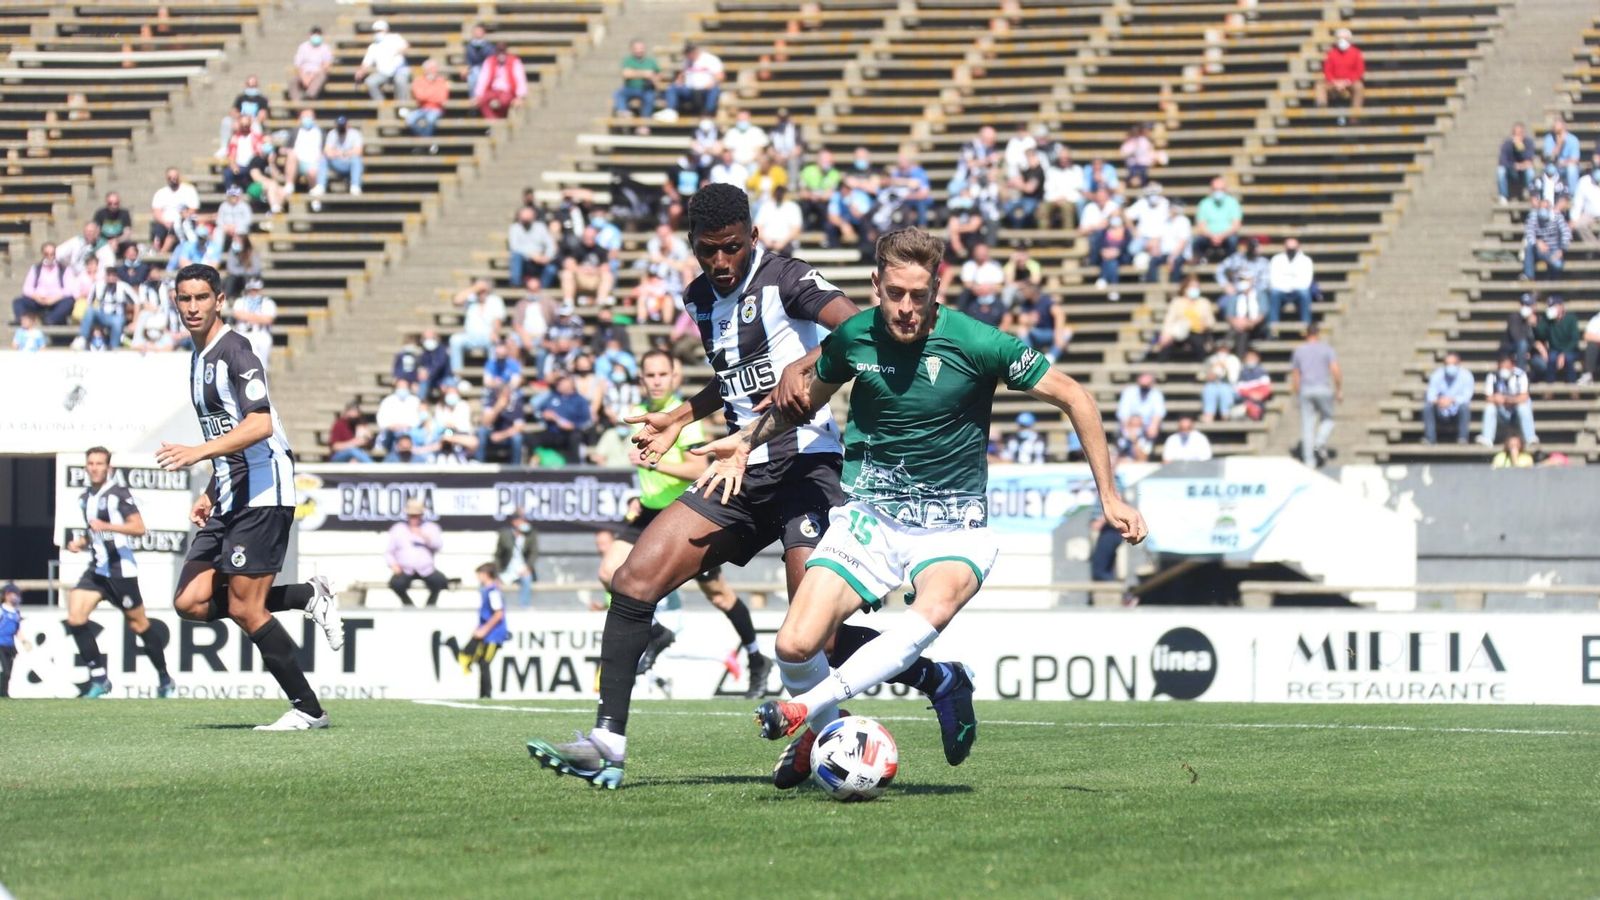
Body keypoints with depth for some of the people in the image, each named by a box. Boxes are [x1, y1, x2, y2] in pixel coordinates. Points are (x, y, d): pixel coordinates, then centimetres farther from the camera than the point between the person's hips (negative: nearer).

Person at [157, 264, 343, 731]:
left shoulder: (234, 351, -11)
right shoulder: (199, 358, 19)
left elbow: (260, 425, -25)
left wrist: (198, 452, -32)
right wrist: (210, 493, 21)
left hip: (262, 493, -9)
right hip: (230, 498, 9)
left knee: (244, 609, -10)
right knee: (191, 602, 0)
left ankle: (308, 709, 0)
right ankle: (308, 596, 11)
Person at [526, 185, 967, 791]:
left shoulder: (784, 279, -8)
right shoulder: (701, 300, 16)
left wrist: (802, 366, -38)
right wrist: (681, 418, 30)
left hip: (804, 462, -8)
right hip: (743, 470, 8)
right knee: (634, 579, -6)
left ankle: (938, 678, 5)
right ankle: (608, 744, -4)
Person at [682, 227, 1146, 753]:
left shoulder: (976, 343, -14)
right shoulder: (853, 337, -3)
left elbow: (1072, 397, -4)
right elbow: (807, 400, 21)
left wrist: (1109, 497, -3)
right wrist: (746, 441, 8)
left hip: (952, 523, -3)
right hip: (870, 513, 3)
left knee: (935, 608, -37)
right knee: (795, 645, -15)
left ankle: (807, 708, -28)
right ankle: (826, 734, 17)